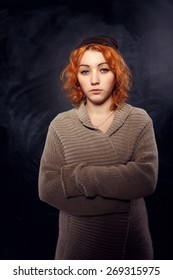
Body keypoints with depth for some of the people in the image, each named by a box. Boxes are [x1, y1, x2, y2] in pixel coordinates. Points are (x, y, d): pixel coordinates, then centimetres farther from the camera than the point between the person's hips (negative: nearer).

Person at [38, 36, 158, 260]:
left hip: (131, 239, 1)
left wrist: (80, 175, -19)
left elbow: (147, 178, -18)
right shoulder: (61, 125, -7)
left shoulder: (139, 121, -6)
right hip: (78, 242, 0)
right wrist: (118, 198, -17)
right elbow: (47, 188, -13)